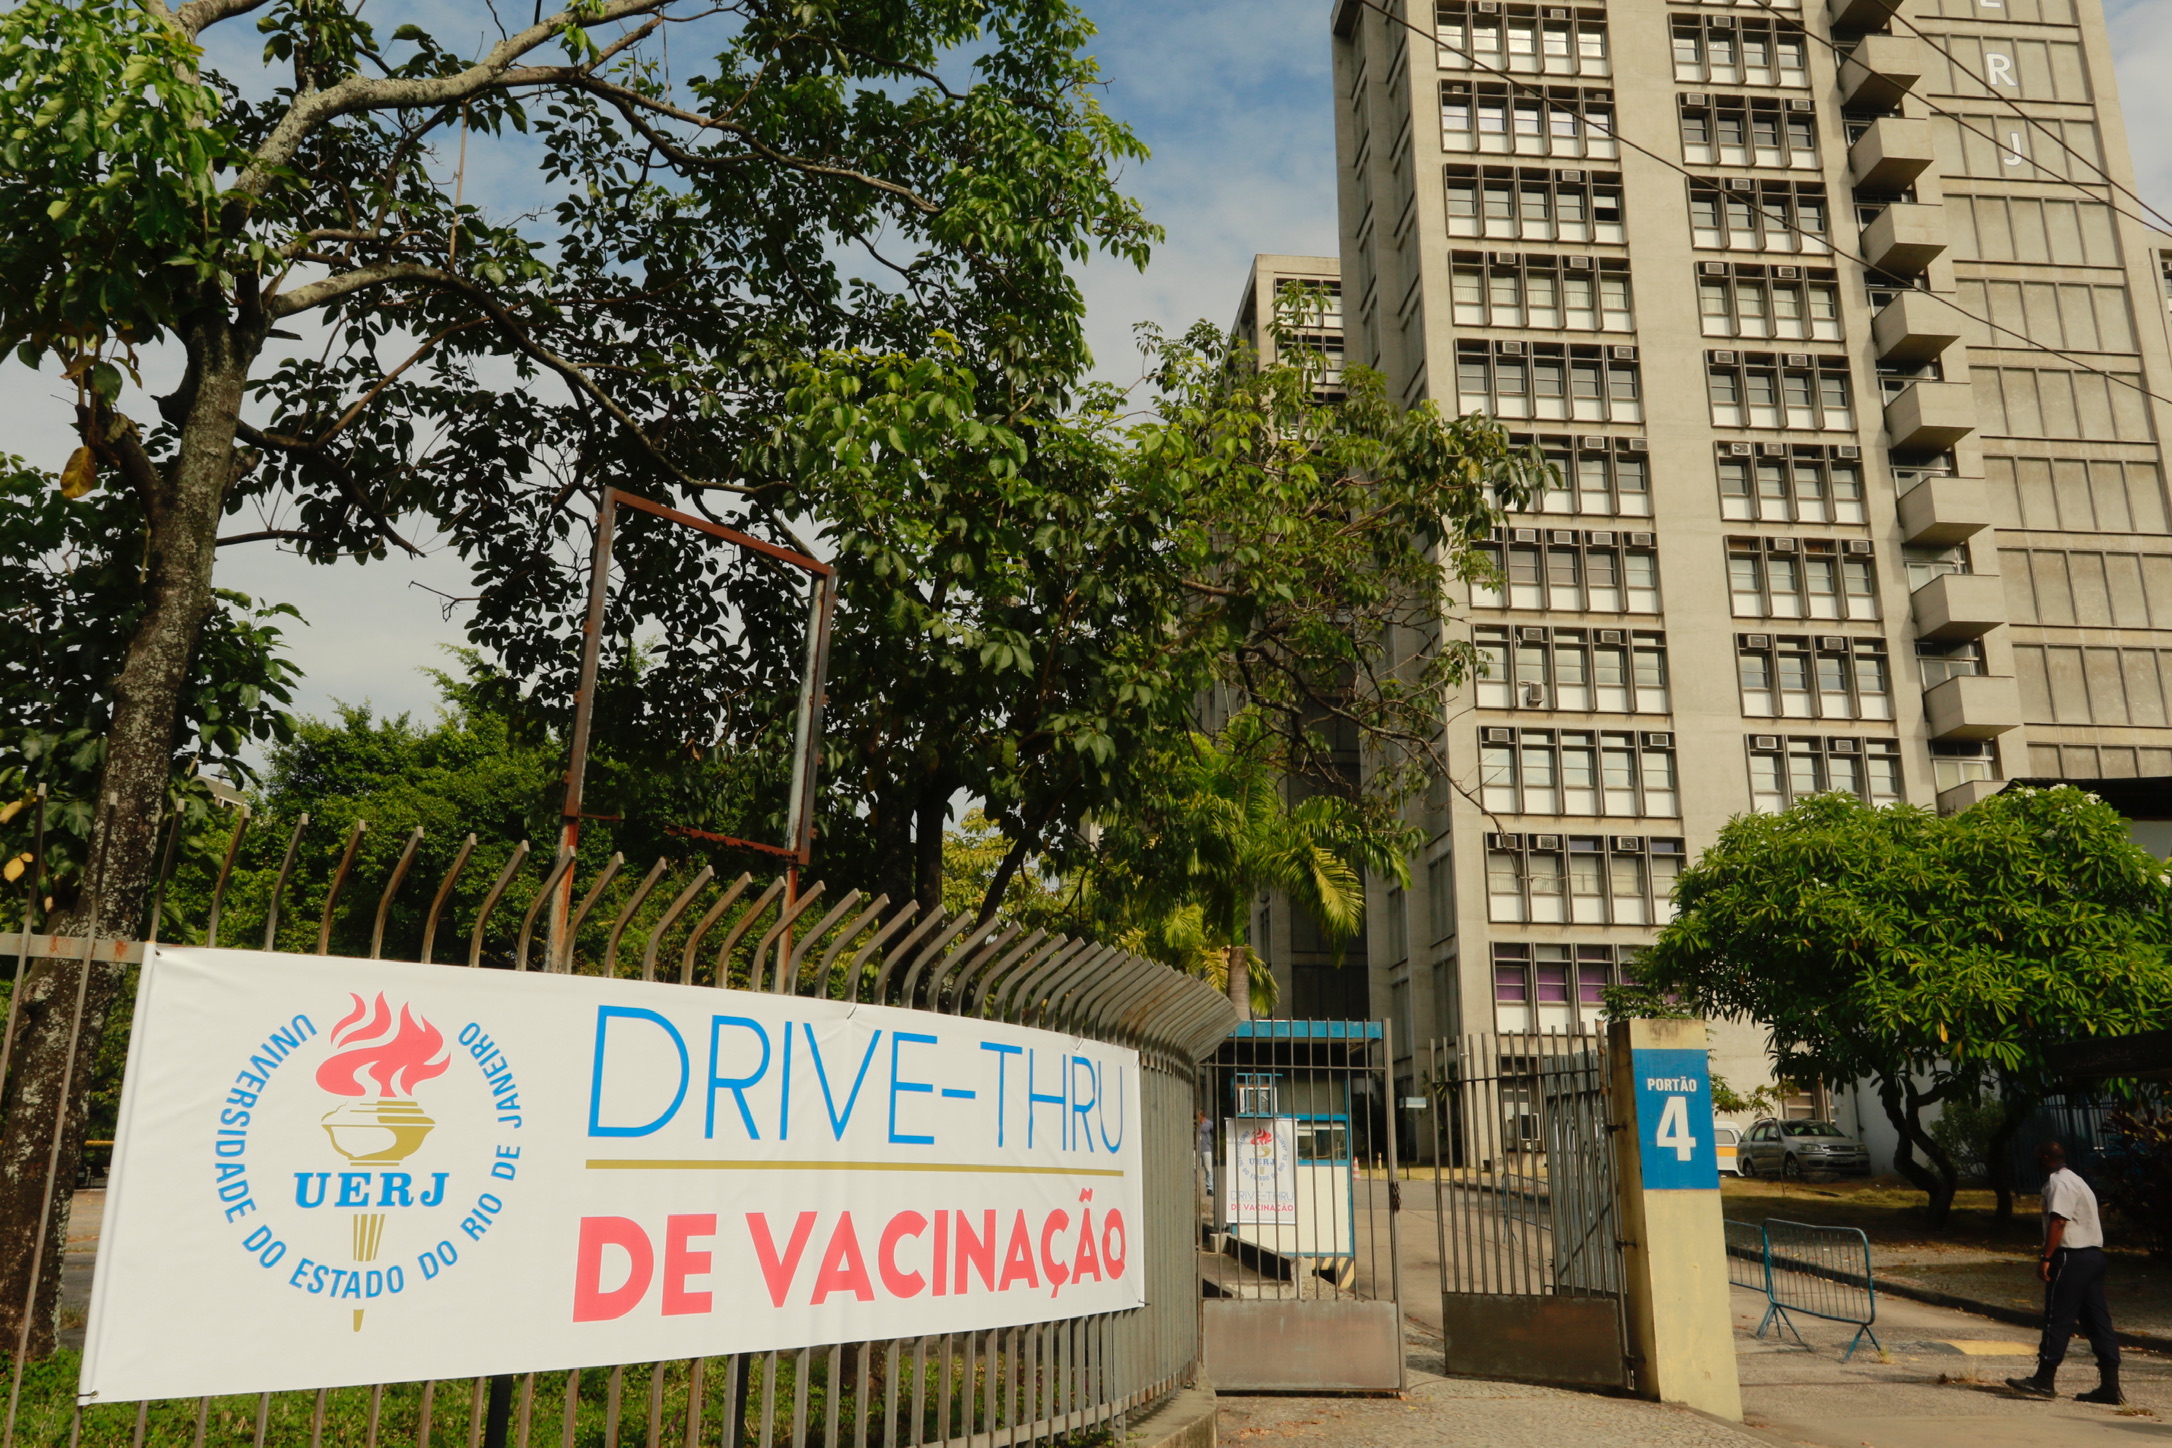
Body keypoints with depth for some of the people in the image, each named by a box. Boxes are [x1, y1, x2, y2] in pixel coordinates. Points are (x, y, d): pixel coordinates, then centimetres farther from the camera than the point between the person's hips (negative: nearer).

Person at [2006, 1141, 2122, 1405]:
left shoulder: (2058, 1183, -11)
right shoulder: (2076, 1181, 20)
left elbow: (2058, 1221, -20)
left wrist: (2046, 1258, -20)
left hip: (2071, 1257, -10)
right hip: (2093, 1254, 10)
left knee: (2058, 1318, -6)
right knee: (2097, 1319, 8)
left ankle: (2044, 1380, -3)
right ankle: (2110, 1386, 9)